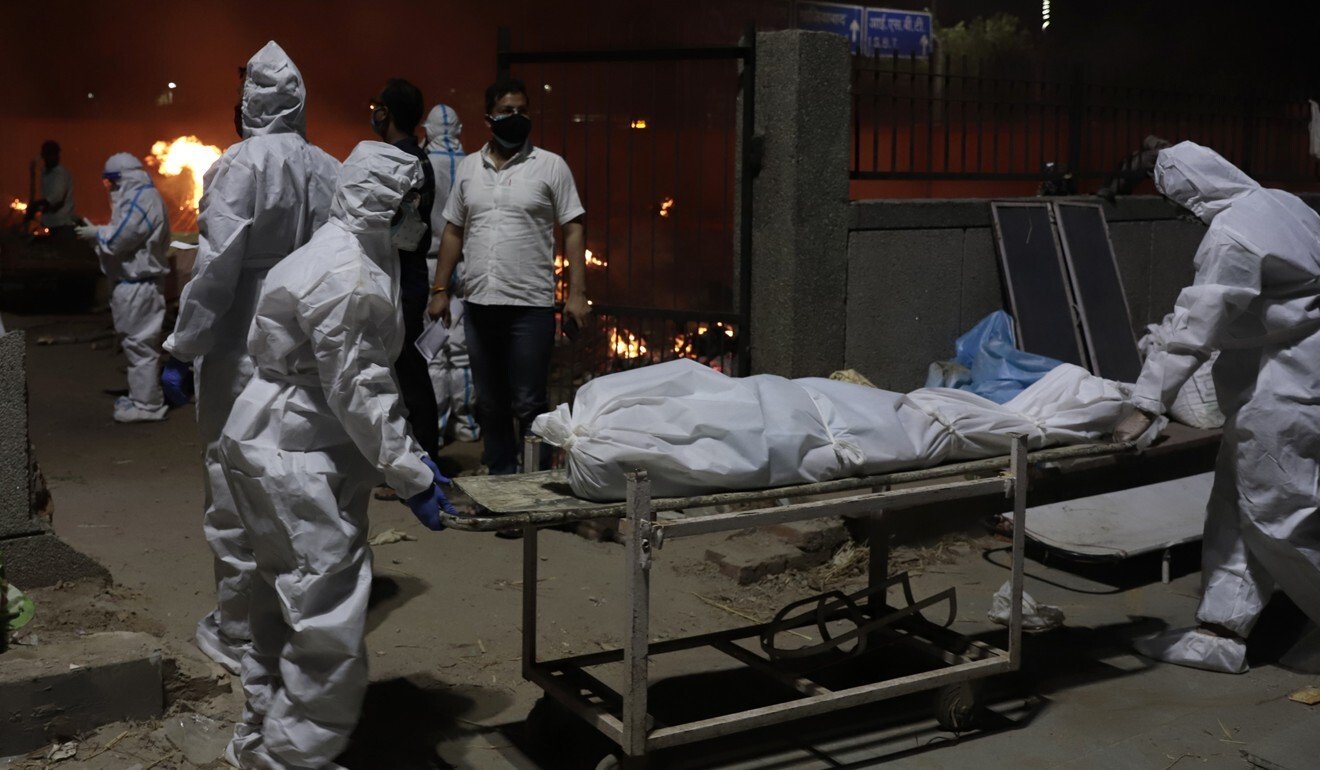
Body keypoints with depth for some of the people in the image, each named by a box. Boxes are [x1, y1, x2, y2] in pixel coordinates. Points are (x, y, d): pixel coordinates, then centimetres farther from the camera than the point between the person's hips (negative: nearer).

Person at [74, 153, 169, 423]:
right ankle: (141, 396, 27)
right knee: (138, 342, 17)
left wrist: (95, 233, -3)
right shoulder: (140, 197, 16)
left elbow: (118, 239, -20)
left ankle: (146, 405, -2)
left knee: (139, 343, -6)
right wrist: (98, 232, 9)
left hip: (138, 286, -11)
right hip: (134, 282, 11)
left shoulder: (141, 200, -18)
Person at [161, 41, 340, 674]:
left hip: (243, 355, -5)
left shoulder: (241, 164, -12)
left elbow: (217, 268, -17)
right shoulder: (330, 170, 3)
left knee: (236, 493, 4)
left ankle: (237, 634, 12)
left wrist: (181, 350, -9)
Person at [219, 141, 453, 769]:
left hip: (278, 450, 11)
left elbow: (362, 375, 17)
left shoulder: (353, 254, 12)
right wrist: (411, 476, -17)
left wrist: (407, 454, 15)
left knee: (288, 605, 20)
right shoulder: (348, 279, -21)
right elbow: (357, 389, -22)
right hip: (296, 462, -11)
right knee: (328, 621, -6)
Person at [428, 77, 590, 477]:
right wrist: (440, 289, 11)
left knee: (528, 405, -3)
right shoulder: (469, 167, 12)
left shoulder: (550, 166, 1)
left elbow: (574, 229, -1)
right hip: (479, 305, 5)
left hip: (530, 305, -4)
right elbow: (453, 230, 17)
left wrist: (577, 293, -9)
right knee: (490, 404, 12)